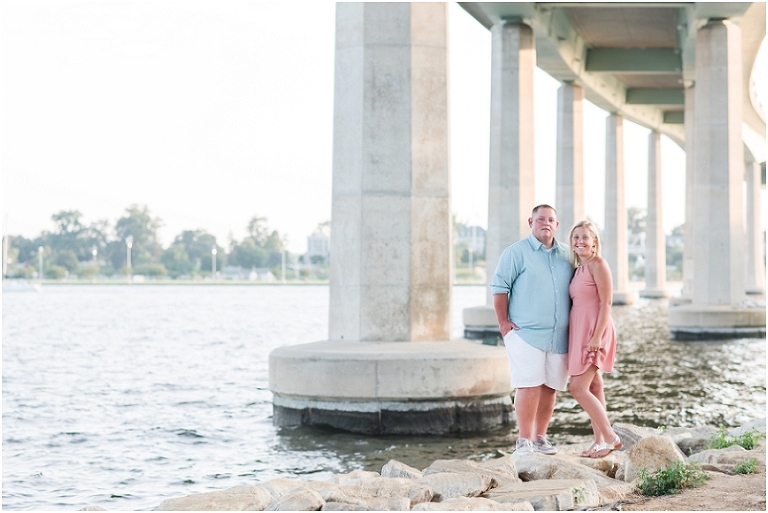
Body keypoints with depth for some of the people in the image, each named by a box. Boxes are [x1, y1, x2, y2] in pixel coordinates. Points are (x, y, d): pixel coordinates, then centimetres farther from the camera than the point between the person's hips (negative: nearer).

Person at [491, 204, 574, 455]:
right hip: (526, 333, -5)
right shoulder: (516, 252, -1)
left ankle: (540, 438, 16)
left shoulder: (567, 255, 14)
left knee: (550, 387, 6)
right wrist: (503, 322, -10)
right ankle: (524, 441, -5)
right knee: (529, 386, -10)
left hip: (559, 335, 5)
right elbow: (500, 287, -3)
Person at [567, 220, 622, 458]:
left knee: (578, 388, -12)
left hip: (594, 332, -9)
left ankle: (610, 437, -6)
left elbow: (606, 303, -15)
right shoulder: (578, 268, 14)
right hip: (579, 332, 9)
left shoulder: (598, 264, -11)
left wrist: (597, 337, -21)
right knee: (593, 387, 9)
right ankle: (599, 441, 13)